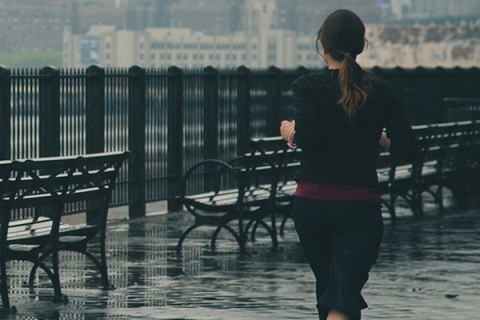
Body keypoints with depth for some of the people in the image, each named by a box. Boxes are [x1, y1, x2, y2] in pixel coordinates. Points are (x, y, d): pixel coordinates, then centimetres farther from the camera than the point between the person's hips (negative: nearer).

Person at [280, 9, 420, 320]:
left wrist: (290, 133, 3)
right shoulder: (382, 92, 2)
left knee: (328, 286, 21)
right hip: (361, 206, -1)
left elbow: (308, 138, -19)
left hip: (312, 203, 1)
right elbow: (409, 149, -1)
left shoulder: (307, 86, -4)